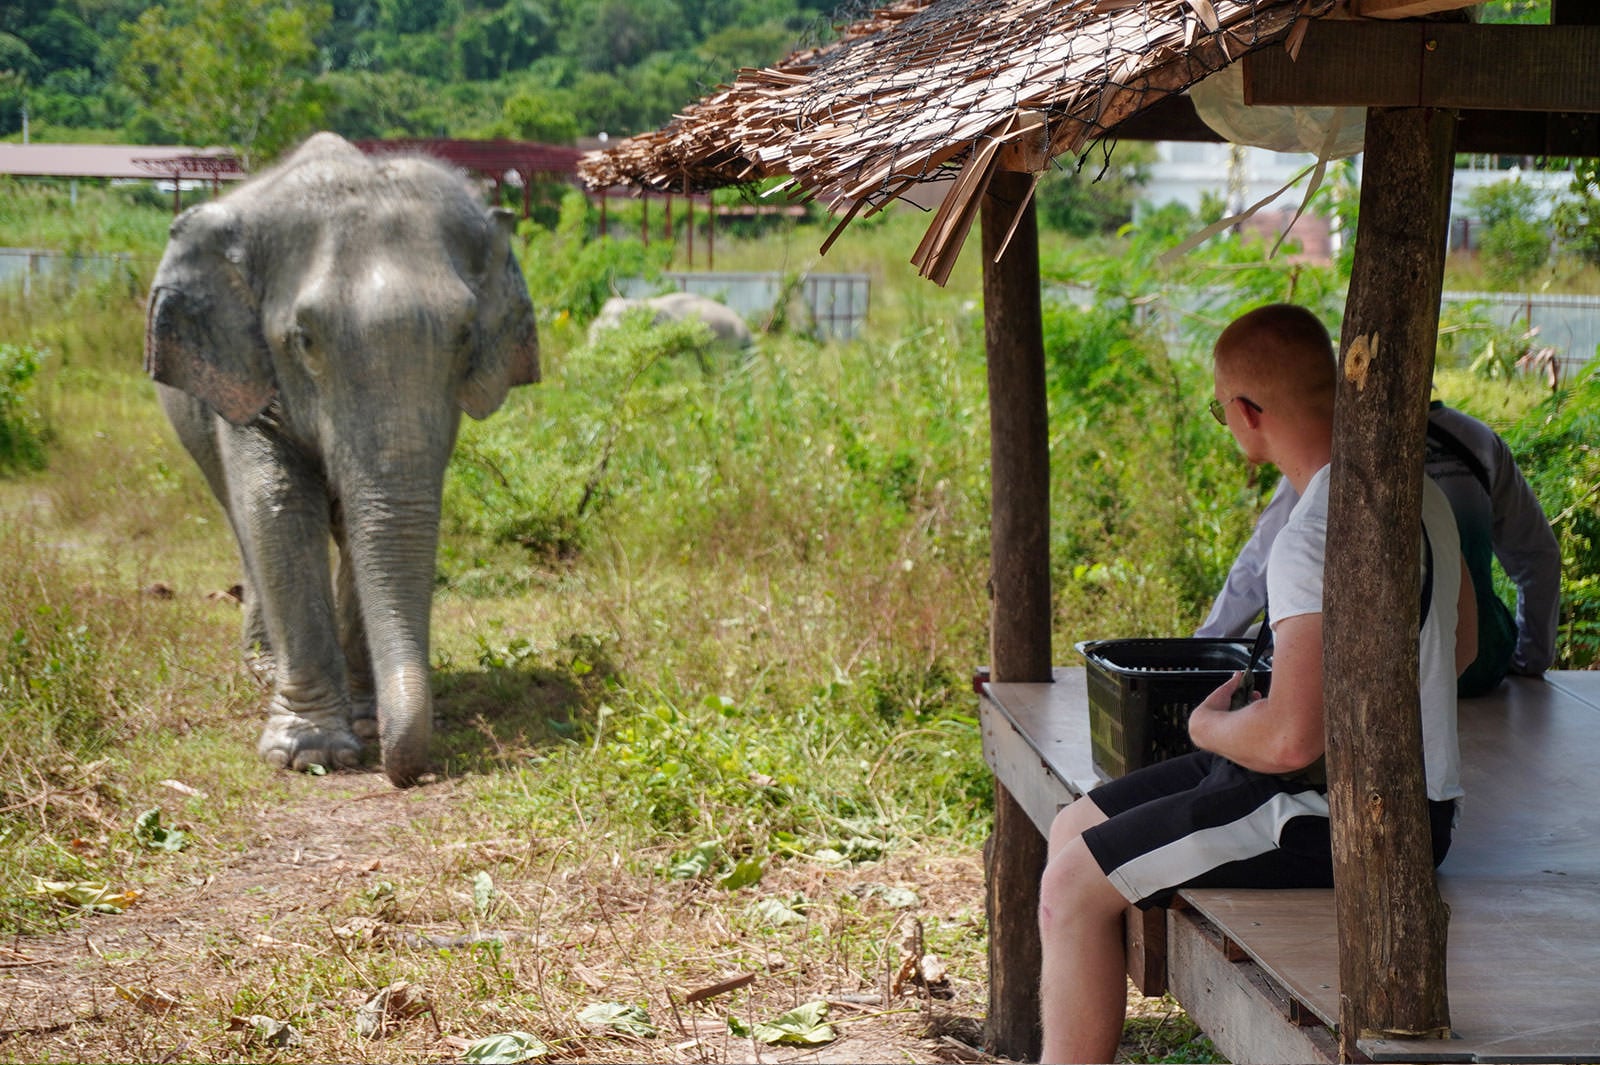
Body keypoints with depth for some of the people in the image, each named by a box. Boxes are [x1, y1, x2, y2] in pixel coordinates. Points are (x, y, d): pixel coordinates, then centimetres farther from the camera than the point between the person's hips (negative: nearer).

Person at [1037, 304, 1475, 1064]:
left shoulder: (1317, 537, -25)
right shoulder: (1411, 484, 6)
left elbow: (1292, 739, -29)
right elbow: (1460, 645, 20)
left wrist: (1209, 725, -6)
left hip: (1350, 818, -10)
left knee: (1073, 888, -9)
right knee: (1074, 830, 14)